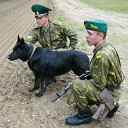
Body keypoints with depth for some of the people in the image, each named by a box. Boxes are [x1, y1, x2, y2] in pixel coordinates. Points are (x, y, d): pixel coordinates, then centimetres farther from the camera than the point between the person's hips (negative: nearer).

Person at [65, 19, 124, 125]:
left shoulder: (102, 55, -30)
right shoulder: (107, 47, 0)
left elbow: (99, 84, -25)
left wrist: (87, 81, -8)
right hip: (112, 87, 10)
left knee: (76, 85, -22)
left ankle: (85, 115, -1)